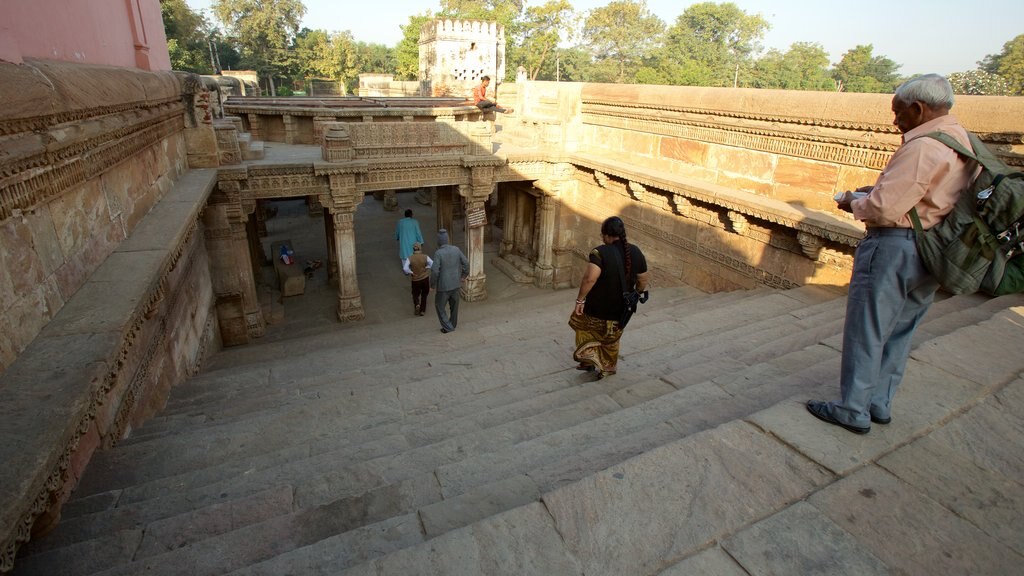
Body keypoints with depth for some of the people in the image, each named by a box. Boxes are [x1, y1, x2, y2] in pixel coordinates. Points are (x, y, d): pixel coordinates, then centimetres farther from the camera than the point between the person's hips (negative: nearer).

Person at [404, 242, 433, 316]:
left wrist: (410, 273, -4)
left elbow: (406, 269, -21)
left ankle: (417, 304, -6)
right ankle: (422, 310, 20)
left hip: (415, 280, 0)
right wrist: (426, 268, -4)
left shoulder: (410, 258, -10)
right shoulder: (425, 257, -10)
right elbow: (433, 265, -20)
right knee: (424, 295, 21)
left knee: (415, 294, 21)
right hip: (425, 279, 0)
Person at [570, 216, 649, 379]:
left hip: (597, 307, -5)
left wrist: (580, 300, -21)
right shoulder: (636, 253, -4)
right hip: (620, 310, 5)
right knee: (611, 340, 25)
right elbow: (642, 281, 5)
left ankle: (589, 357, 18)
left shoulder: (600, 252, -21)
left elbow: (589, 279, -31)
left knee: (583, 324, 24)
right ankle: (608, 368, 38)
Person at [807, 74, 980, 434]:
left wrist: (854, 204, -3)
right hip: (933, 252, 10)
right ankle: (880, 403, 29)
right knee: (898, 332, 17)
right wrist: (877, 190, 9)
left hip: (894, 248, -10)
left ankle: (853, 410, 12)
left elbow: (885, 208, -23)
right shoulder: (966, 144, 12)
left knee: (866, 332, 1)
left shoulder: (923, 147, -19)